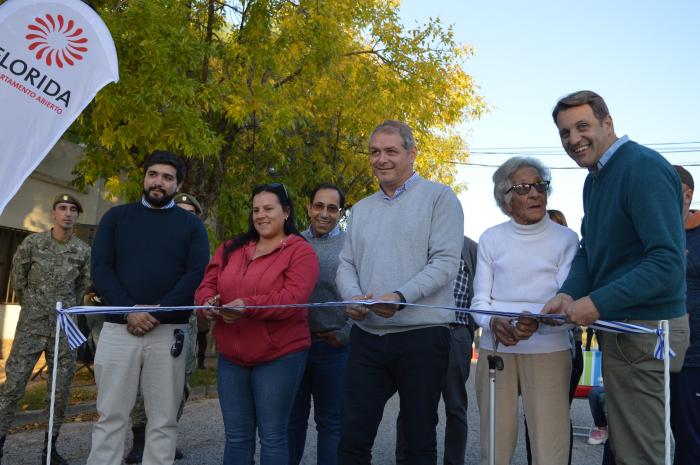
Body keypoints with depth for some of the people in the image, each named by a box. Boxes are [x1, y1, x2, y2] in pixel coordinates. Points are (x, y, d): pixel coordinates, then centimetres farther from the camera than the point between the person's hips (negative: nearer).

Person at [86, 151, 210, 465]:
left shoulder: (191, 225, 9)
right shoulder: (116, 217, 12)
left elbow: (197, 274, -3)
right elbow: (100, 267, 1)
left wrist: (157, 313, -14)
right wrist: (129, 310, -13)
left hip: (169, 332, 0)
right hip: (119, 328, 1)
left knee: (163, 420, 5)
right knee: (111, 415, 4)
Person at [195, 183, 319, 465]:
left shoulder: (300, 251, -6)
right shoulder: (230, 249, 13)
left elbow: (294, 296, -19)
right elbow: (206, 286, 10)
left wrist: (248, 306, -31)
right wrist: (209, 303, -15)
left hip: (280, 355, -5)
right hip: (231, 356, 5)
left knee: (272, 436, 3)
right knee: (236, 436, 13)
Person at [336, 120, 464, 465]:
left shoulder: (439, 197, -2)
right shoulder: (361, 209, 16)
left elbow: (445, 262, -12)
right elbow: (346, 265, 12)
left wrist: (399, 297, -25)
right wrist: (353, 296, -10)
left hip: (422, 336, -4)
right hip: (366, 337, 5)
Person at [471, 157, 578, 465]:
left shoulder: (565, 239, 2)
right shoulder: (491, 239, 6)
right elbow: (479, 301, 4)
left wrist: (538, 322, -26)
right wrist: (494, 323, -18)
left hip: (548, 351, -1)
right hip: (495, 350, 2)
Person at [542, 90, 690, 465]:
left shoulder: (644, 168, -18)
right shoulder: (595, 177, 12)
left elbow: (668, 262, -25)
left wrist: (598, 304, -26)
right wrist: (568, 294, -5)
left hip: (645, 331, -9)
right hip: (618, 325, 9)